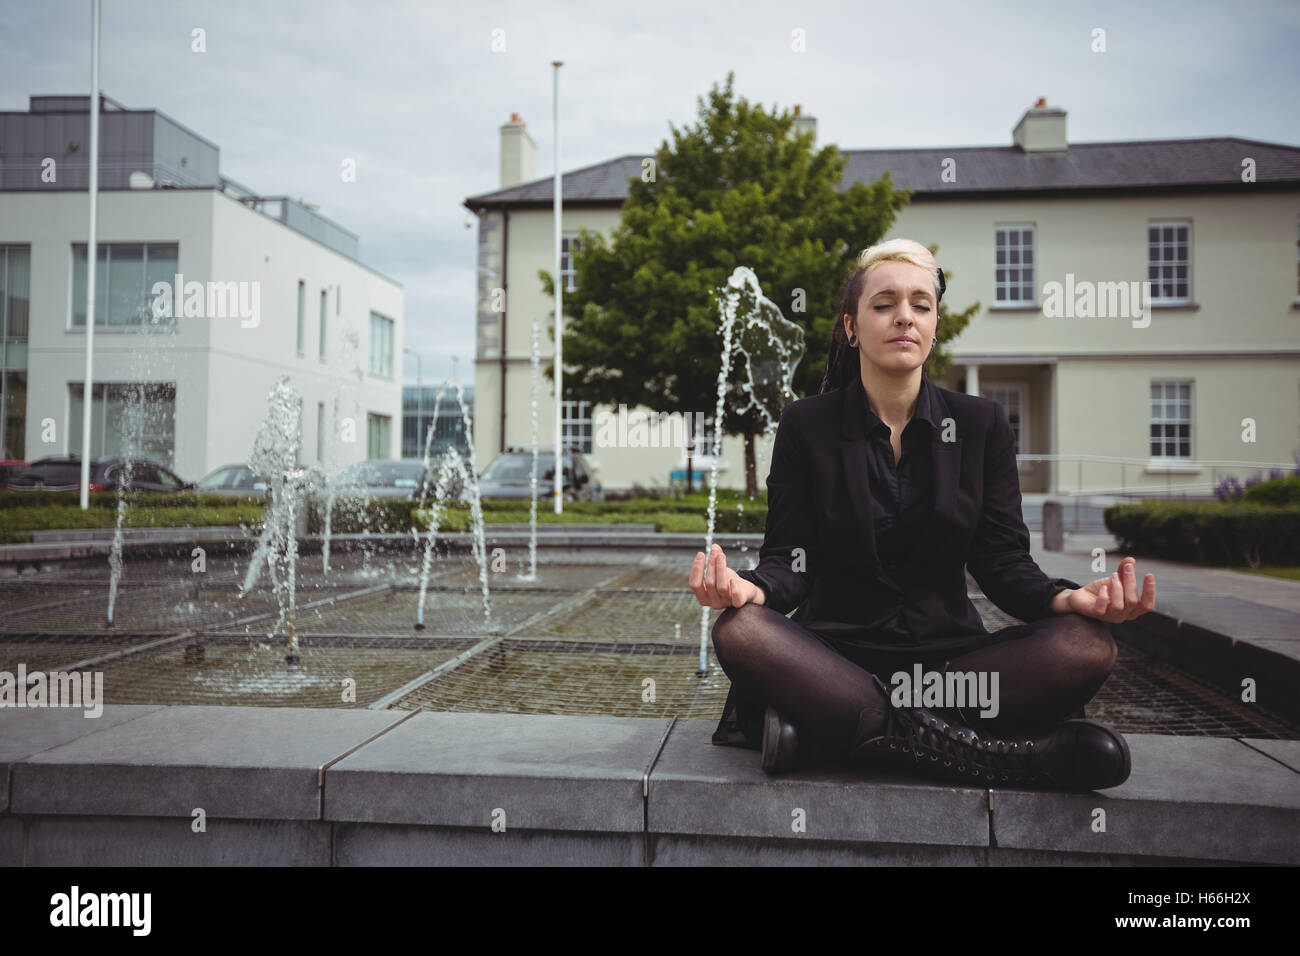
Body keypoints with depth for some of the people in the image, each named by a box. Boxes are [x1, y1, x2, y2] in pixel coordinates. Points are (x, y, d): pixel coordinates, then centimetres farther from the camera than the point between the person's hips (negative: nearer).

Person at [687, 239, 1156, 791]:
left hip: (947, 651, 2)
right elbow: (790, 559, -2)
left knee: (1086, 644, -25)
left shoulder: (981, 424, 9)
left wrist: (1067, 598, -19)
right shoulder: (806, 425, 4)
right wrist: (751, 588, -27)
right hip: (834, 651, -1)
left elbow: (1002, 560, 4)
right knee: (739, 632, -33)